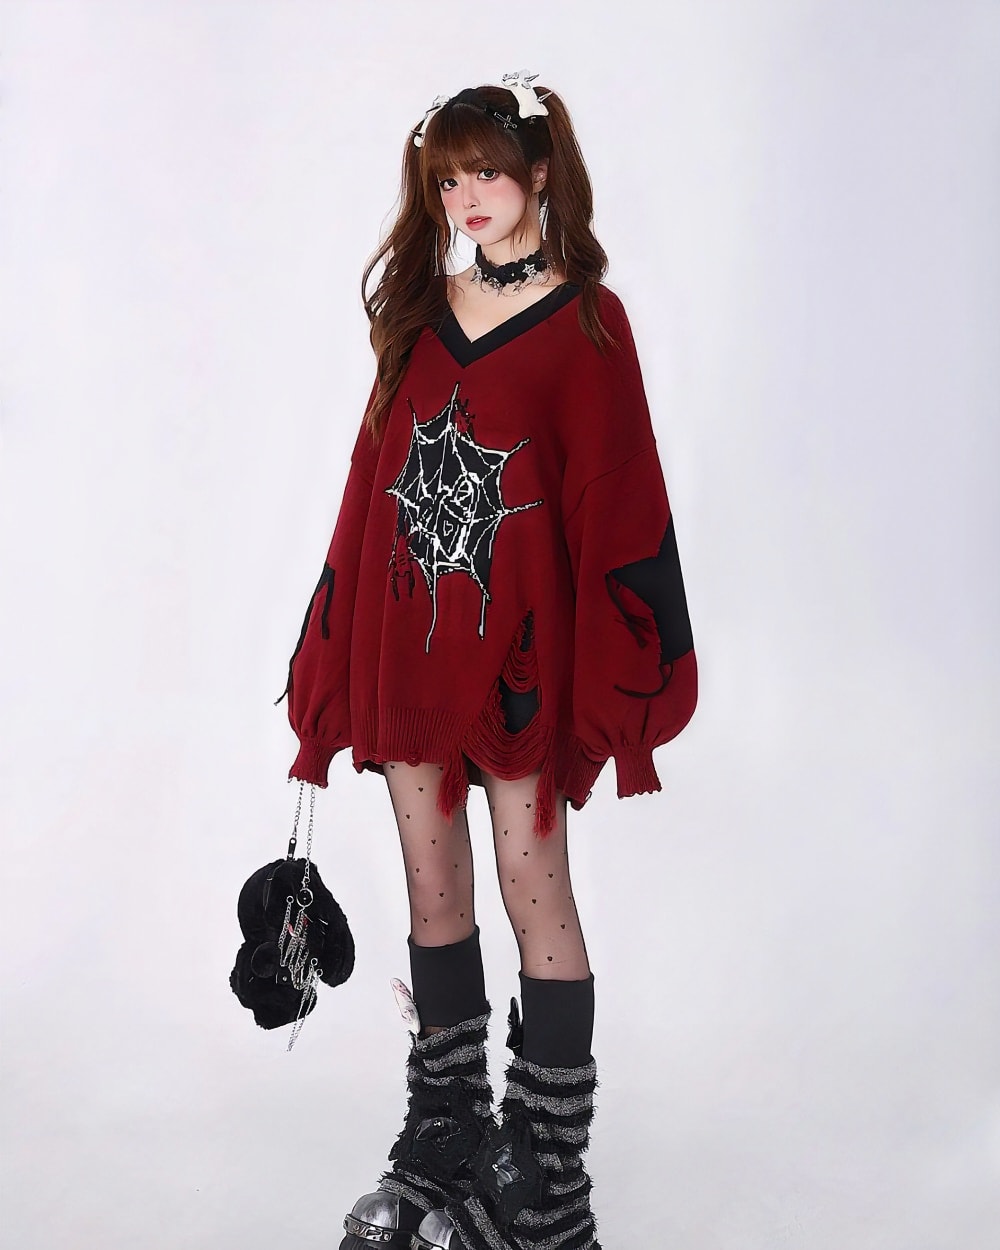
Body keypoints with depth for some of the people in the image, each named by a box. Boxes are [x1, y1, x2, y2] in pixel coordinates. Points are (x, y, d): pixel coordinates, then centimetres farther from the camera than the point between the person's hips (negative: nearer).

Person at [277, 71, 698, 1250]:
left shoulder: (584, 319, -3)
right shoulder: (419, 309, 11)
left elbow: (613, 497, -7)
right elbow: (376, 471, 10)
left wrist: (604, 671, -13)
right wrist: (335, 650, 7)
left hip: (517, 643, -5)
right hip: (406, 637, 5)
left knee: (533, 892, 1)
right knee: (433, 890, 12)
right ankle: (444, 1142, 27)